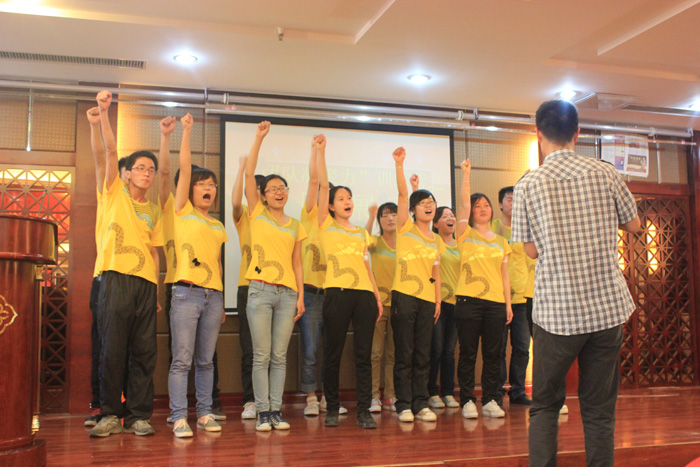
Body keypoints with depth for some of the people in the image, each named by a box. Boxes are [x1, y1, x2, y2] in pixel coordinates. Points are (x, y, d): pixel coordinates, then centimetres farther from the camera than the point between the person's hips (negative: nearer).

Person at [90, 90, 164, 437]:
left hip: (146, 284, 3)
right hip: (116, 278, -3)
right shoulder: (114, 192, 9)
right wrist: (103, 112, -15)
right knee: (112, 349, -4)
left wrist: (157, 294, 10)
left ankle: (139, 415, 8)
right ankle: (110, 414, 6)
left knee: (144, 353, 2)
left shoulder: (155, 212, 18)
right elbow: (110, 151, -4)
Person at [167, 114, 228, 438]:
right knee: (182, 360, -5)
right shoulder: (182, 212, 6)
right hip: (187, 292, -5)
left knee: (206, 360, 8)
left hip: (214, 294, 5)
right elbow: (184, 169, -2)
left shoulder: (218, 226, 19)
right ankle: (179, 418, -1)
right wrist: (187, 131, -4)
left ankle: (204, 413, 15)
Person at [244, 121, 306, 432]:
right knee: (261, 356, -2)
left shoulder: (296, 226, 15)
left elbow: (297, 264, 14)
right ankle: (263, 412, 4)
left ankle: (276, 410, 10)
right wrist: (259, 138, -5)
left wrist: (300, 296, 5)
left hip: (287, 293, 3)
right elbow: (249, 173, -2)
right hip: (261, 290, -3)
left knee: (279, 357, 4)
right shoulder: (257, 214, 7)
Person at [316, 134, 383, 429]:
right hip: (337, 293, -3)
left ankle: (363, 411, 5)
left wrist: (377, 295, 11)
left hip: (364, 294, 4)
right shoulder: (326, 226, 7)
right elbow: (323, 185, -1)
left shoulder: (362, 233, 20)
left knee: (364, 354, 1)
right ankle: (332, 409, 14)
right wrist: (320, 151, -4)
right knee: (333, 353, 1)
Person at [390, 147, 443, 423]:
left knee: (423, 355, 7)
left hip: (427, 299, 5)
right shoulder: (405, 229, 2)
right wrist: (399, 164, -18)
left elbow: (436, 272, 18)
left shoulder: (437, 240, 16)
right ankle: (404, 405, 4)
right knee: (404, 353, -2)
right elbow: (402, 194, -9)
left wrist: (438, 300, 11)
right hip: (404, 296, -4)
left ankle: (421, 403, 12)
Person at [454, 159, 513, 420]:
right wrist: (466, 174, -13)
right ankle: (467, 401, 6)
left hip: (496, 303, 4)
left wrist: (508, 303, 9)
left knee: (493, 354, 5)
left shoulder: (501, 242, 17)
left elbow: (504, 275, 16)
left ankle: (490, 400, 13)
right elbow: (463, 205, -9)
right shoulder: (465, 235, 6)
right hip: (468, 301, -3)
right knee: (468, 353, -1)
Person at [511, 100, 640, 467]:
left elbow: (531, 250, 3)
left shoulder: (528, 185, -4)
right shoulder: (605, 174, -1)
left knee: (544, 405, 13)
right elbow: (633, 224, 15)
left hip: (556, 312, -1)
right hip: (607, 308, 1)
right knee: (599, 410, 10)